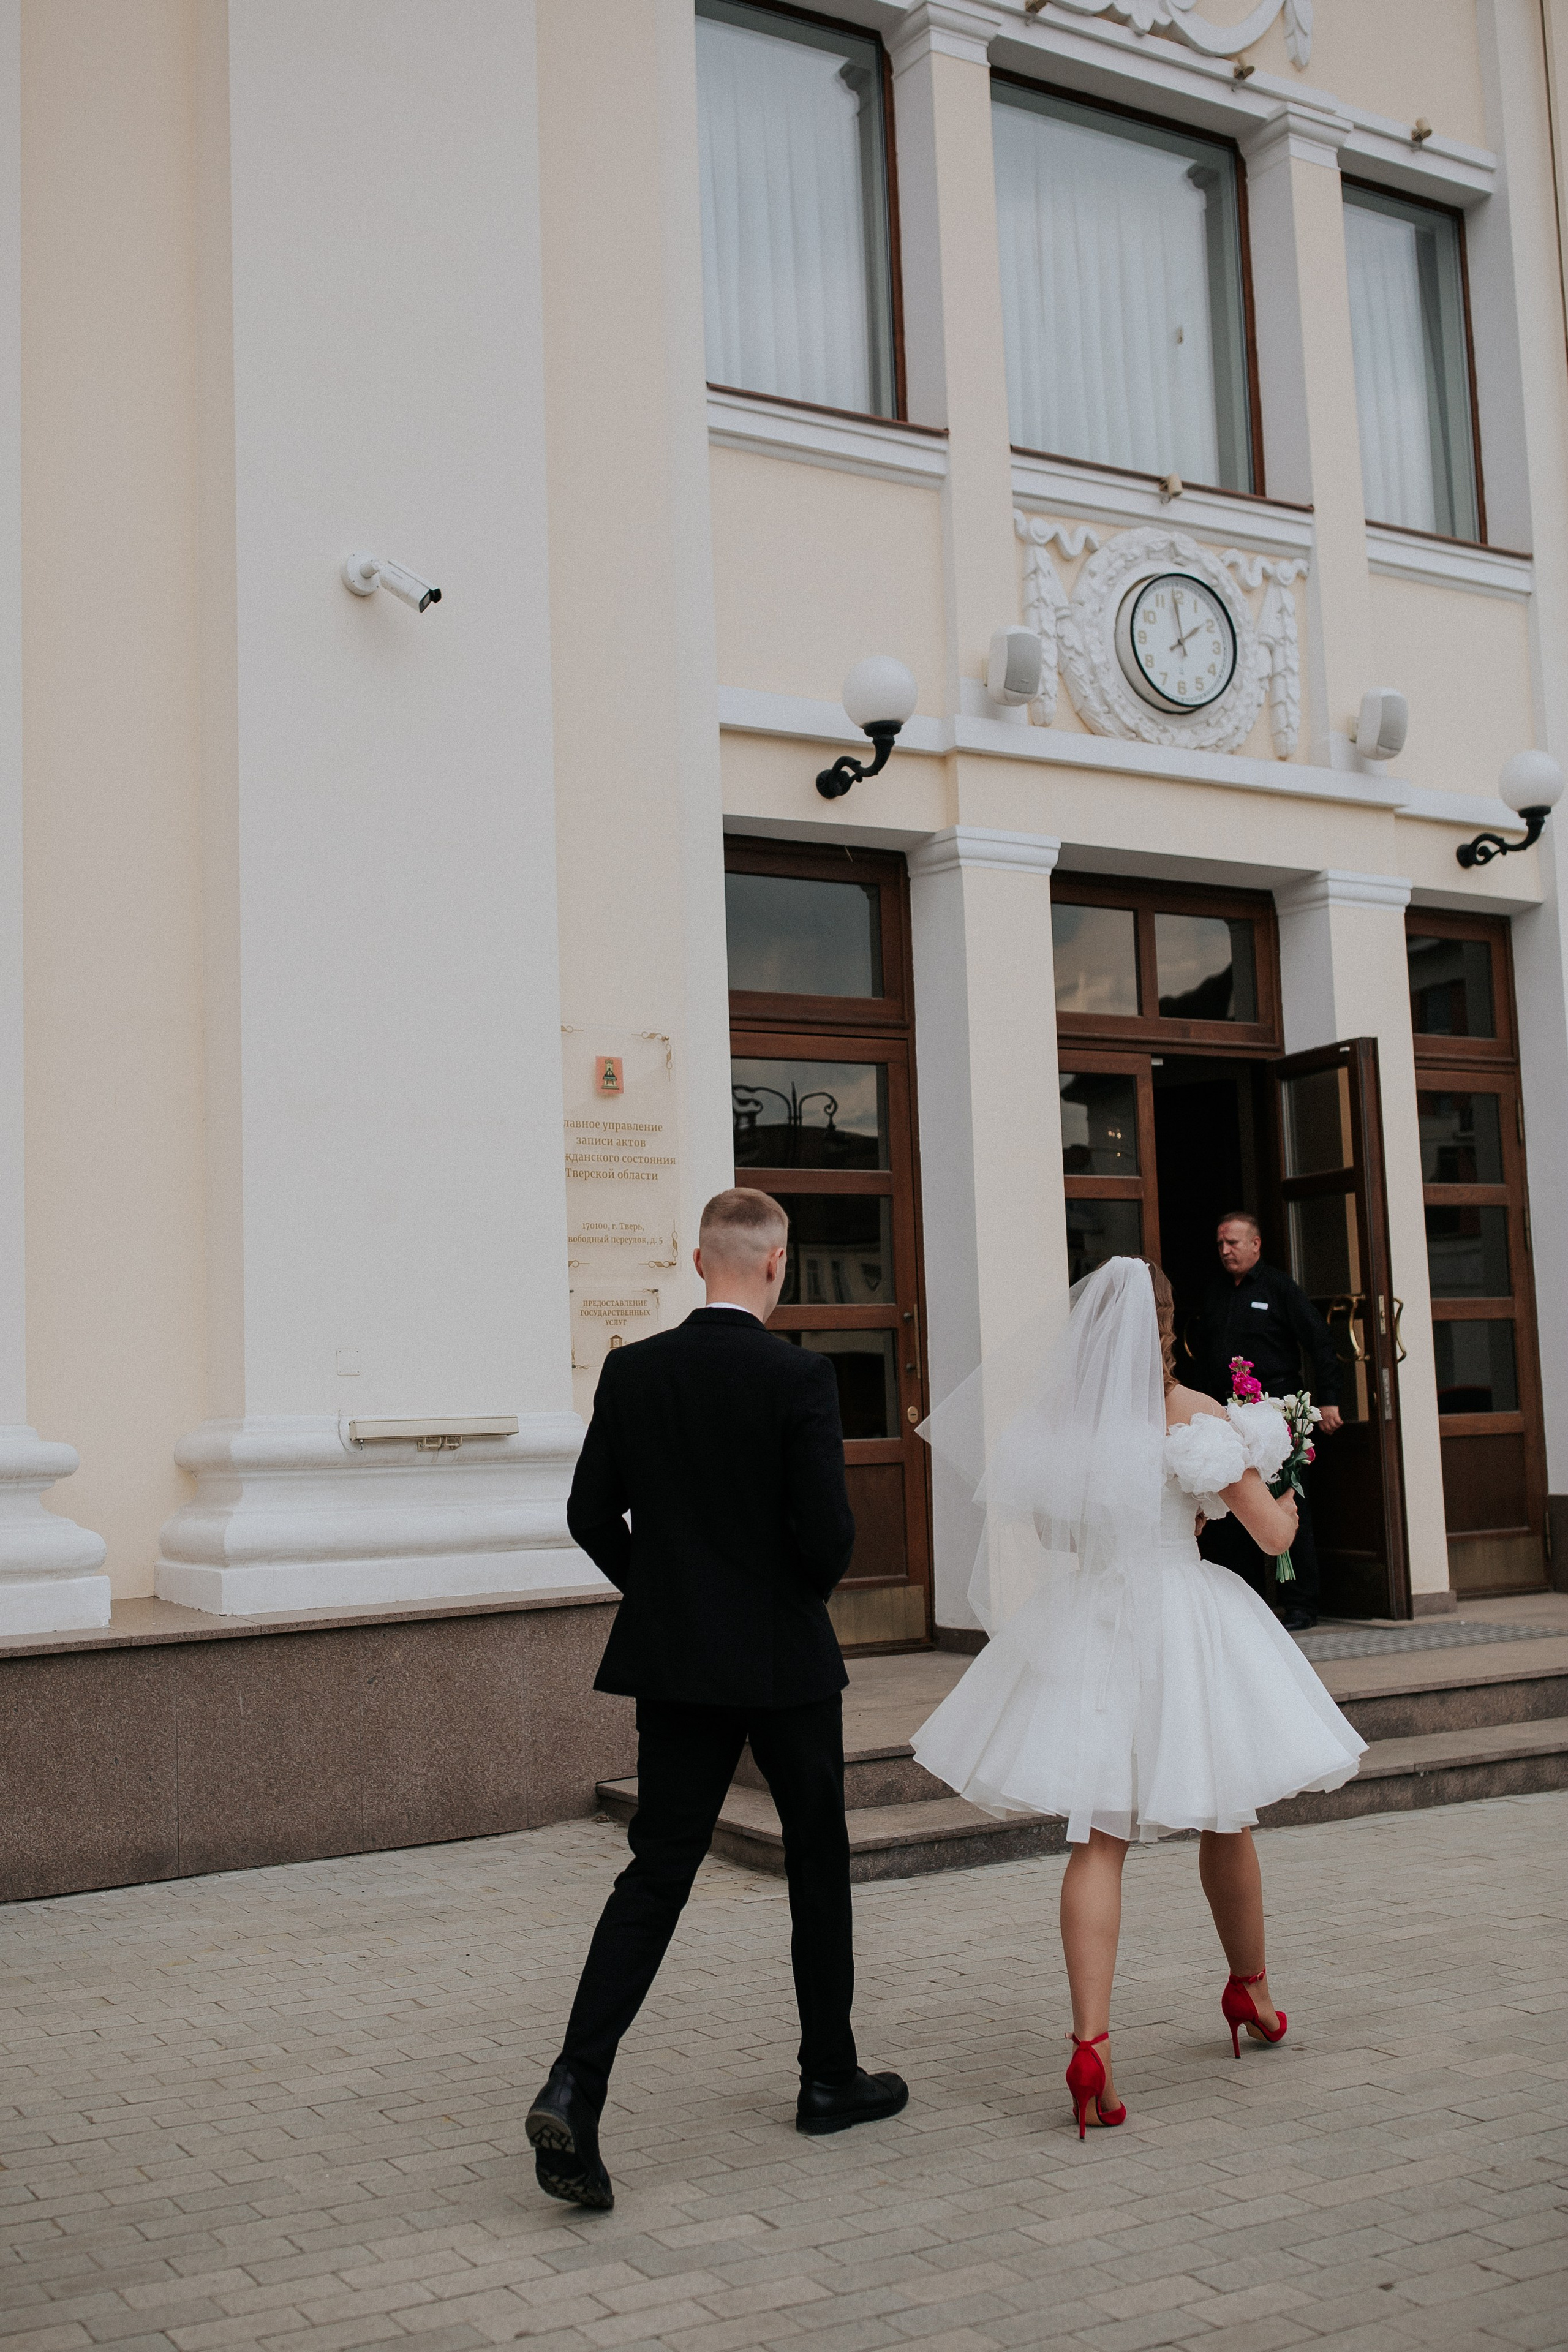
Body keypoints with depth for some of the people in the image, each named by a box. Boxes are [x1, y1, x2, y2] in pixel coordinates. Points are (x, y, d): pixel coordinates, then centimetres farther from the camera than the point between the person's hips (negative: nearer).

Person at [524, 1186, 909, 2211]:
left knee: (656, 1874, 5)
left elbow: (591, 1513, 2)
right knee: (819, 1864, 15)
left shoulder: (632, 1371, -1)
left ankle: (575, 2087, -9)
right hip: (786, 1661, -3)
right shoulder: (800, 1376, -14)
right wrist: (811, 1587, 4)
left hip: (674, 1662, 4)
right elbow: (828, 1529, -18)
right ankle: (831, 2076, 28)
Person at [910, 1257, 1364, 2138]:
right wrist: (1284, 1509, 18)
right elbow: (1274, 1534, -4)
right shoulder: (1197, 1415, -9)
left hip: (1084, 1629, 2)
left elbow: (1032, 1517, 12)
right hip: (1183, 1626, -1)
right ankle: (1252, 1991, 39)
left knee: (1098, 1840, 2)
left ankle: (1092, 2042, -11)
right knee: (1224, 1822, 19)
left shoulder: (1056, 1415, -2)